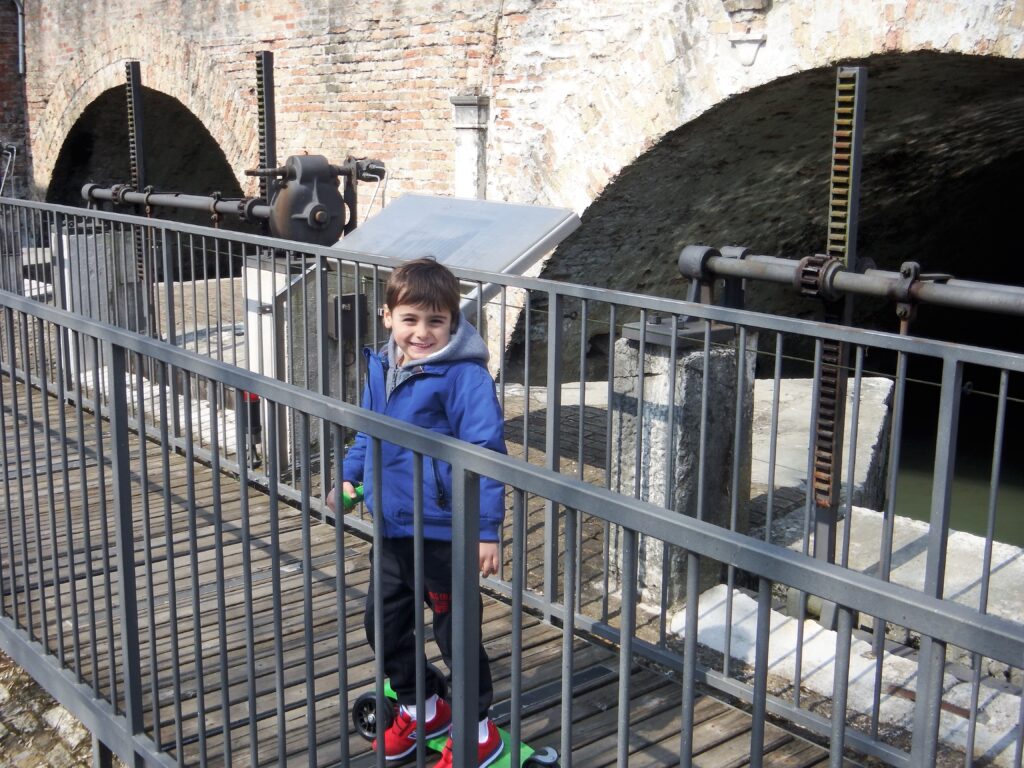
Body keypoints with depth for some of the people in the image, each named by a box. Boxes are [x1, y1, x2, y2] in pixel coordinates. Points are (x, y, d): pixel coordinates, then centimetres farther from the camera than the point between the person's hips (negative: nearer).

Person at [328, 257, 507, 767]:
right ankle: (420, 707, 42)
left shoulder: (464, 376, -19)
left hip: (443, 531, -8)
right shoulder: (380, 367, 4)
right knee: (384, 621, 20)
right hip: (393, 527, 8)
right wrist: (349, 475, 7)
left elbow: (485, 453, -21)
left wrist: (486, 528, -22)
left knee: (454, 629, 7)